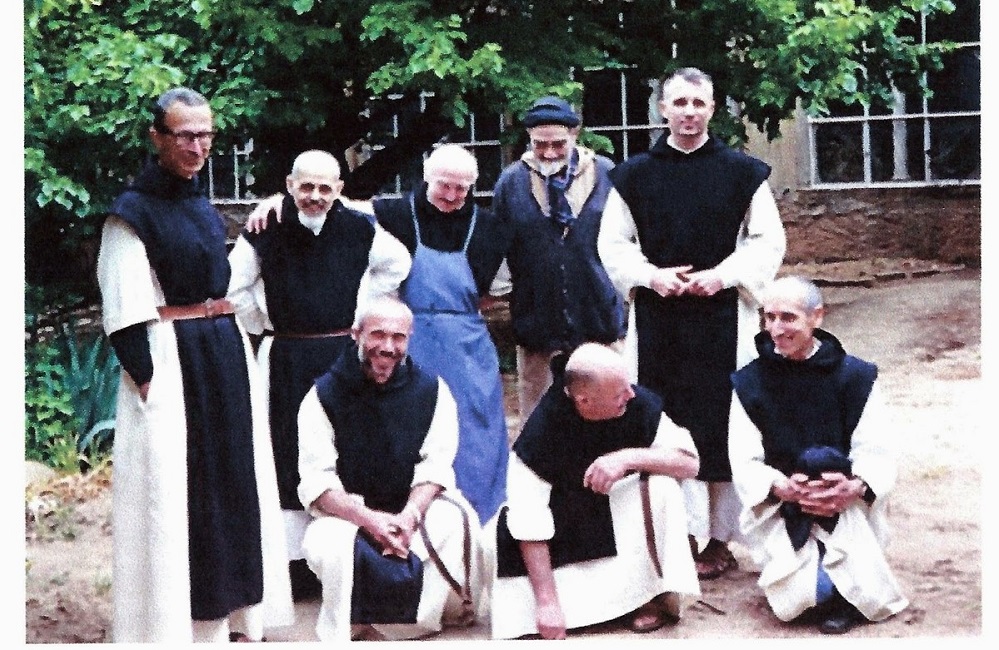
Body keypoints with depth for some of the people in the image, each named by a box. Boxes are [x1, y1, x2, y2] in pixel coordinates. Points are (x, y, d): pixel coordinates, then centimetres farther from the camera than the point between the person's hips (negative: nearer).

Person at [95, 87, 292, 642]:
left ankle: (233, 615, 23)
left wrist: (238, 360, 15)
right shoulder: (134, 211, -10)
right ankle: (178, 621, 7)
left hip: (225, 353, 8)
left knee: (234, 482, 12)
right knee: (175, 489, -3)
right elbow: (125, 314, -14)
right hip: (173, 361, -8)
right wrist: (148, 382, -19)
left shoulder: (200, 202, 13)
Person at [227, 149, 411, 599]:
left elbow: (397, 264, 15)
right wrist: (263, 322, 4)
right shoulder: (266, 232, -5)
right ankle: (295, 559, 7)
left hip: (343, 355, 2)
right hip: (286, 361, -1)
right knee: (290, 456, 2)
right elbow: (233, 286, 3)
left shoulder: (357, 228, 0)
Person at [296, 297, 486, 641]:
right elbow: (316, 482, -11)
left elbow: (435, 466, -4)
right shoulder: (325, 394, -5)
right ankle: (347, 626, -7)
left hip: (416, 506, 2)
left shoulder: (431, 390, 1)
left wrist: (409, 516, -24)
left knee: (456, 524, -29)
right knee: (328, 545, -33)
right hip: (347, 512, -1)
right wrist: (370, 520, -26)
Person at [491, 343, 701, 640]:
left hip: (622, 509, 1)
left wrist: (630, 458, -37)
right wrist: (547, 603, -31)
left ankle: (660, 594, -12)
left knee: (661, 485, -27)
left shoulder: (640, 403, -22)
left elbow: (690, 462, -19)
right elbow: (529, 523, -27)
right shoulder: (543, 427, -27)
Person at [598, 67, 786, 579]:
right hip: (656, 319, 1)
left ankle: (718, 538, 10)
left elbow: (769, 240, 3)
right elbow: (611, 243, 9)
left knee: (722, 423, 1)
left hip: (722, 315, -1)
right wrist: (650, 275, -8)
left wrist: (723, 275, -11)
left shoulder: (741, 172, 2)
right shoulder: (634, 175, 5)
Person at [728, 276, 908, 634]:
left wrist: (856, 487, -26)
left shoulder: (856, 376, 1)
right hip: (779, 511, 0)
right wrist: (783, 487, -24)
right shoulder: (750, 383, 2)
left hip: (849, 508, 0)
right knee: (814, 592, -22)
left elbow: (877, 454, -4)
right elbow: (745, 464, -4)